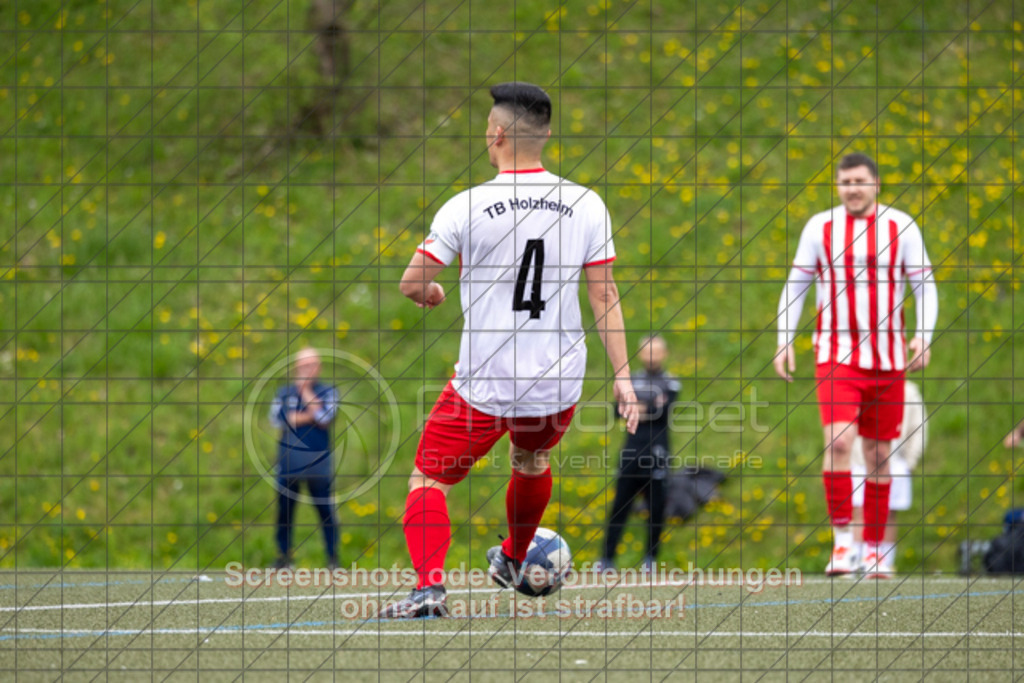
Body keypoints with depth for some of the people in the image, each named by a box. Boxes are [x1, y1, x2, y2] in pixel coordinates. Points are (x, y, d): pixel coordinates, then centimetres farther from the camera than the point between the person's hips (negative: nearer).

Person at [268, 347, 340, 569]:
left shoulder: (328, 392, 6)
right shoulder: (284, 392, 10)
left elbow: (325, 418, -12)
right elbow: (277, 418, -6)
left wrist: (305, 391, -6)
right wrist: (308, 417, -10)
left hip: (318, 461, -2)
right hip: (288, 461, 2)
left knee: (326, 509, -3)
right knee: (284, 509, 4)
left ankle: (333, 557, 5)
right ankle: (284, 556, 14)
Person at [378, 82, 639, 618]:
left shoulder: (467, 207, -12)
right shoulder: (586, 206, -3)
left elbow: (411, 284, -8)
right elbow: (604, 296, -2)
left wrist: (430, 293, 16)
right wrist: (622, 374, 2)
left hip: (485, 385, -4)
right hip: (560, 383, 4)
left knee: (428, 479, 6)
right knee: (531, 461, 32)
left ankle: (430, 584, -15)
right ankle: (512, 563, 53)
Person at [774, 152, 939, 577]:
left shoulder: (901, 227, 2)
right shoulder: (820, 227, 2)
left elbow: (925, 285, 5)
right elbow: (795, 287, 8)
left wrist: (924, 336, -10)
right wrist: (784, 342, 0)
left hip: (888, 359, 1)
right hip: (835, 356, -1)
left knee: (878, 454, 6)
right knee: (839, 439, -20)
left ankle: (872, 550, 16)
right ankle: (842, 541, -16)